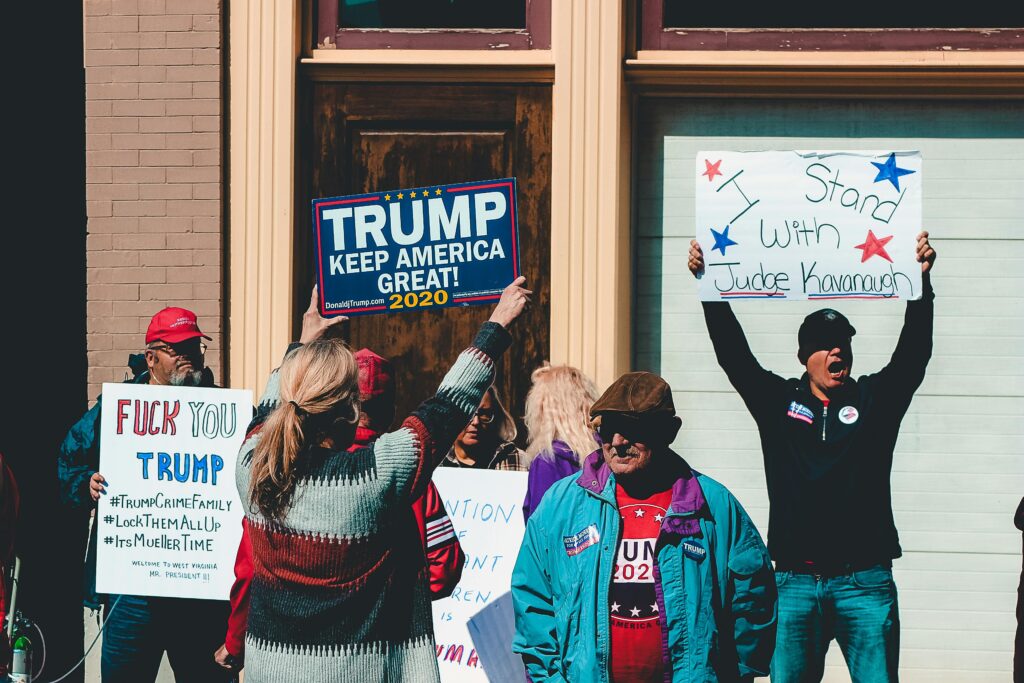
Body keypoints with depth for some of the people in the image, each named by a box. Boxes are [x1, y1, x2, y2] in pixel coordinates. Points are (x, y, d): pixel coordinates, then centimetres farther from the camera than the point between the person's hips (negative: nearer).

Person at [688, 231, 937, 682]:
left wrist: (922, 280, -14)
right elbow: (733, 354, 5)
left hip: (865, 582, -1)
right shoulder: (778, 402, 11)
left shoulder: (875, 400, 9)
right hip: (795, 582, 1)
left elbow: (914, 352, -2)